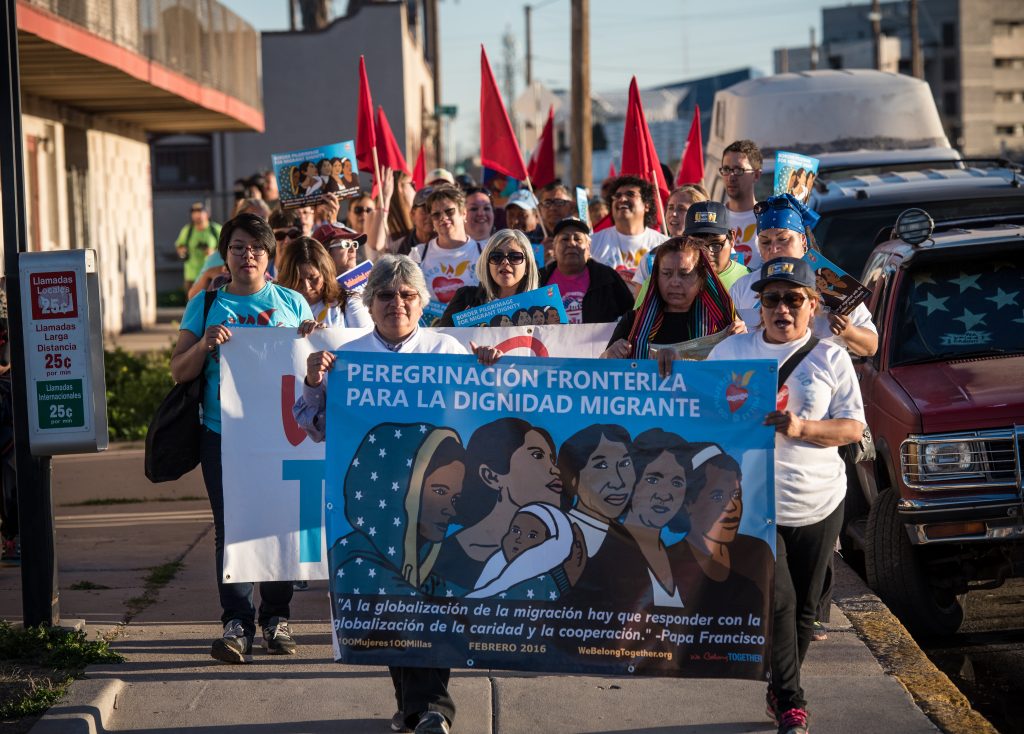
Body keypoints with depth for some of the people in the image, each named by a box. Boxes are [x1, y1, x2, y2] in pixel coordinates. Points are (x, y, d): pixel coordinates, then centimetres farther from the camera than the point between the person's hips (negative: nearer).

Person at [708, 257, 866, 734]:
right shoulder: (730, 352, 4)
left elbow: (853, 427, -1)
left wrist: (802, 429, -16)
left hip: (819, 503, 1)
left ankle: (780, 693, 26)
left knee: (804, 606, 9)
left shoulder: (830, 358, 2)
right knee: (779, 600, -13)